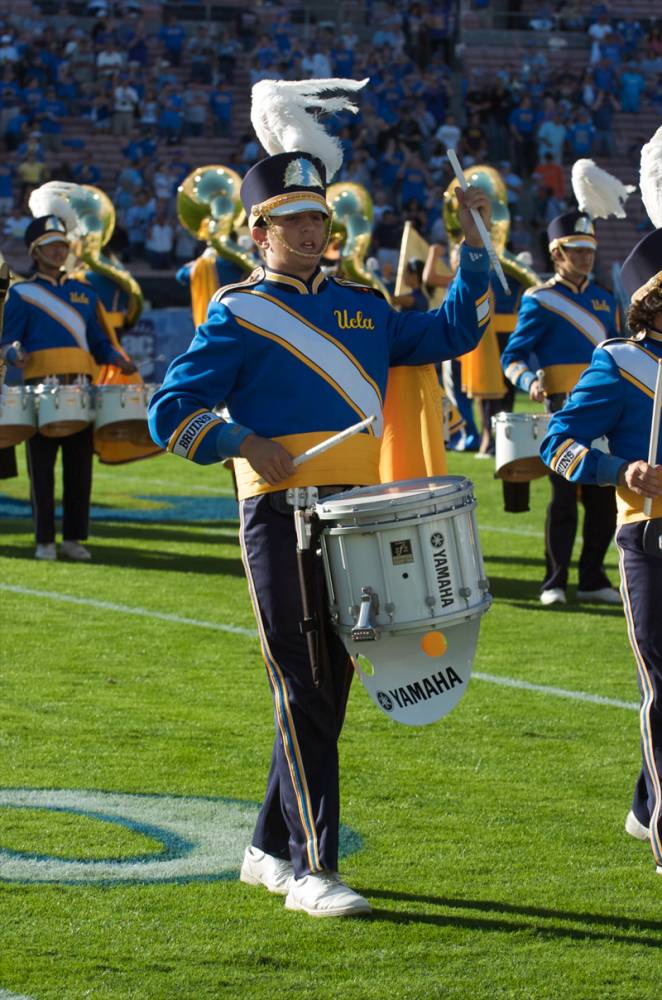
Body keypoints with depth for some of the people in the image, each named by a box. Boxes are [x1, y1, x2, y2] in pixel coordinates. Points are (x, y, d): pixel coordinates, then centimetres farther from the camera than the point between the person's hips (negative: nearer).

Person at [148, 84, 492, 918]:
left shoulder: (361, 307, 15)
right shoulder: (238, 317, -2)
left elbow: (451, 332, 21)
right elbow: (170, 411, -6)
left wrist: (474, 248, 13)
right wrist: (244, 443, -20)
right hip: (281, 515, -6)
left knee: (329, 686, 10)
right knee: (301, 691, -9)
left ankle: (270, 849, 23)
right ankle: (312, 872, -10)